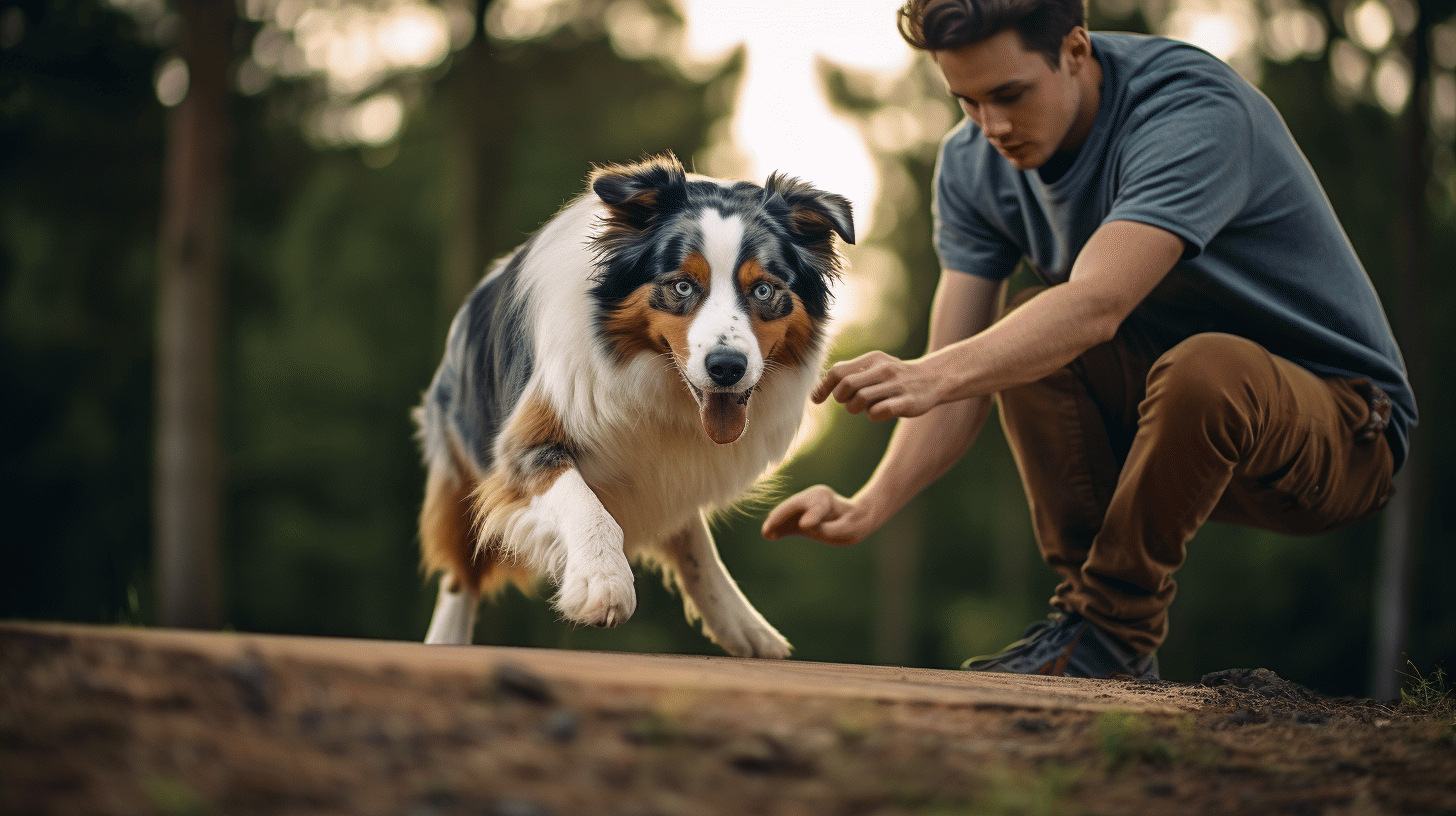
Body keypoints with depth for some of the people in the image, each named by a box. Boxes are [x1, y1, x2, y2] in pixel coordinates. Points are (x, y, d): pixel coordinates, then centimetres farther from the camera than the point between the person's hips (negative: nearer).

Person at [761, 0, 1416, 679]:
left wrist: (932, 373, -56)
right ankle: (1086, 605, -10)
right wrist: (870, 506, -28)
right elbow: (959, 377, -11)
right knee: (1022, 337, -18)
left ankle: (1115, 629, -18)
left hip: (1342, 425, -6)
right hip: (1178, 421, 6)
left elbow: (1096, 306, -41)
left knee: (1205, 366, -37)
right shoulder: (973, 164, -6)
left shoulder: (1196, 111, -27)